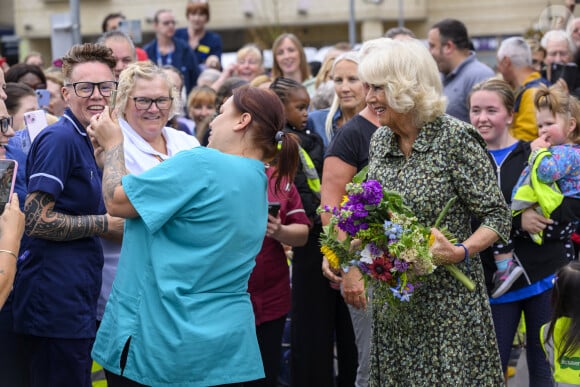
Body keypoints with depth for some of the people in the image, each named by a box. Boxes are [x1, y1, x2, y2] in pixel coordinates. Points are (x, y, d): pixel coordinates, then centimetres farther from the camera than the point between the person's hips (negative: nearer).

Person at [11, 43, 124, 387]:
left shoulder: (88, 140, 15)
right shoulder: (59, 138, -13)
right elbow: (36, 220, -20)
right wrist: (106, 224, -13)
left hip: (79, 301, 10)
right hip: (55, 303, -10)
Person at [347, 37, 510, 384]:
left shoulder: (456, 139, -12)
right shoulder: (380, 140, 7)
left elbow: (497, 216, -11)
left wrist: (460, 252, -26)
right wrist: (353, 268, 8)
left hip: (447, 302, -6)